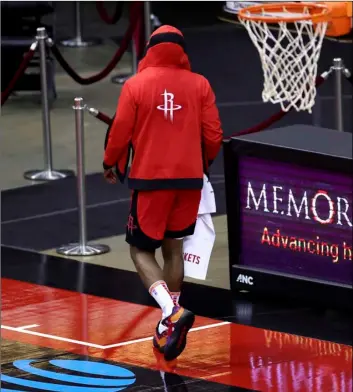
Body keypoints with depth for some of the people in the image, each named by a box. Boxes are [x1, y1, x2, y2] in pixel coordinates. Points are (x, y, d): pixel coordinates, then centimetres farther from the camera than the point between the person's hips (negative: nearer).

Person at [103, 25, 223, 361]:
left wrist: (111, 165, 16)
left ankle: (172, 312, -16)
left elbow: (120, 132, -4)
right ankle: (169, 327, 17)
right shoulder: (199, 85, 0)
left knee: (141, 249, 8)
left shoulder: (136, 84, -5)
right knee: (173, 248, 17)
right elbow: (213, 135, 1)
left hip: (149, 180, -3)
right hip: (189, 179, 3)